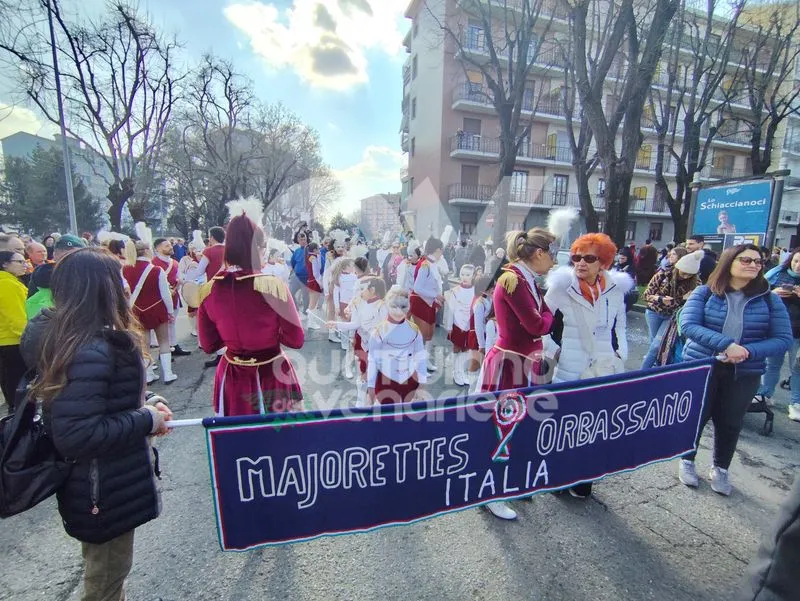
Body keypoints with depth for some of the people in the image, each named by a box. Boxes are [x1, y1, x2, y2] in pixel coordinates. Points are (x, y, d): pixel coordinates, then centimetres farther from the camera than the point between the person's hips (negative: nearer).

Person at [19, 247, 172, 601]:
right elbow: (75, 435, -33)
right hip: (105, 491, -9)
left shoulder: (59, 333, 0)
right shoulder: (92, 350, -32)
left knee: (104, 568, 31)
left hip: (98, 482, 9)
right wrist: (145, 420, -23)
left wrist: (143, 401, -3)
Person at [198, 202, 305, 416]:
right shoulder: (273, 286, -19)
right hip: (270, 375, -3)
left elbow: (208, 345, 2)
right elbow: (296, 340, -12)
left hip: (232, 378, 4)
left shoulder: (209, 290, -8)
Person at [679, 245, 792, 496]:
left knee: (730, 423, 14)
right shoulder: (705, 293, -6)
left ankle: (721, 469, 38)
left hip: (744, 373, 2)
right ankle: (687, 460, 34)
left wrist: (748, 351, -20)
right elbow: (688, 325, -17)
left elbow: (784, 339, -3)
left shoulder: (769, 300, -1)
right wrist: (726, 344, -28)